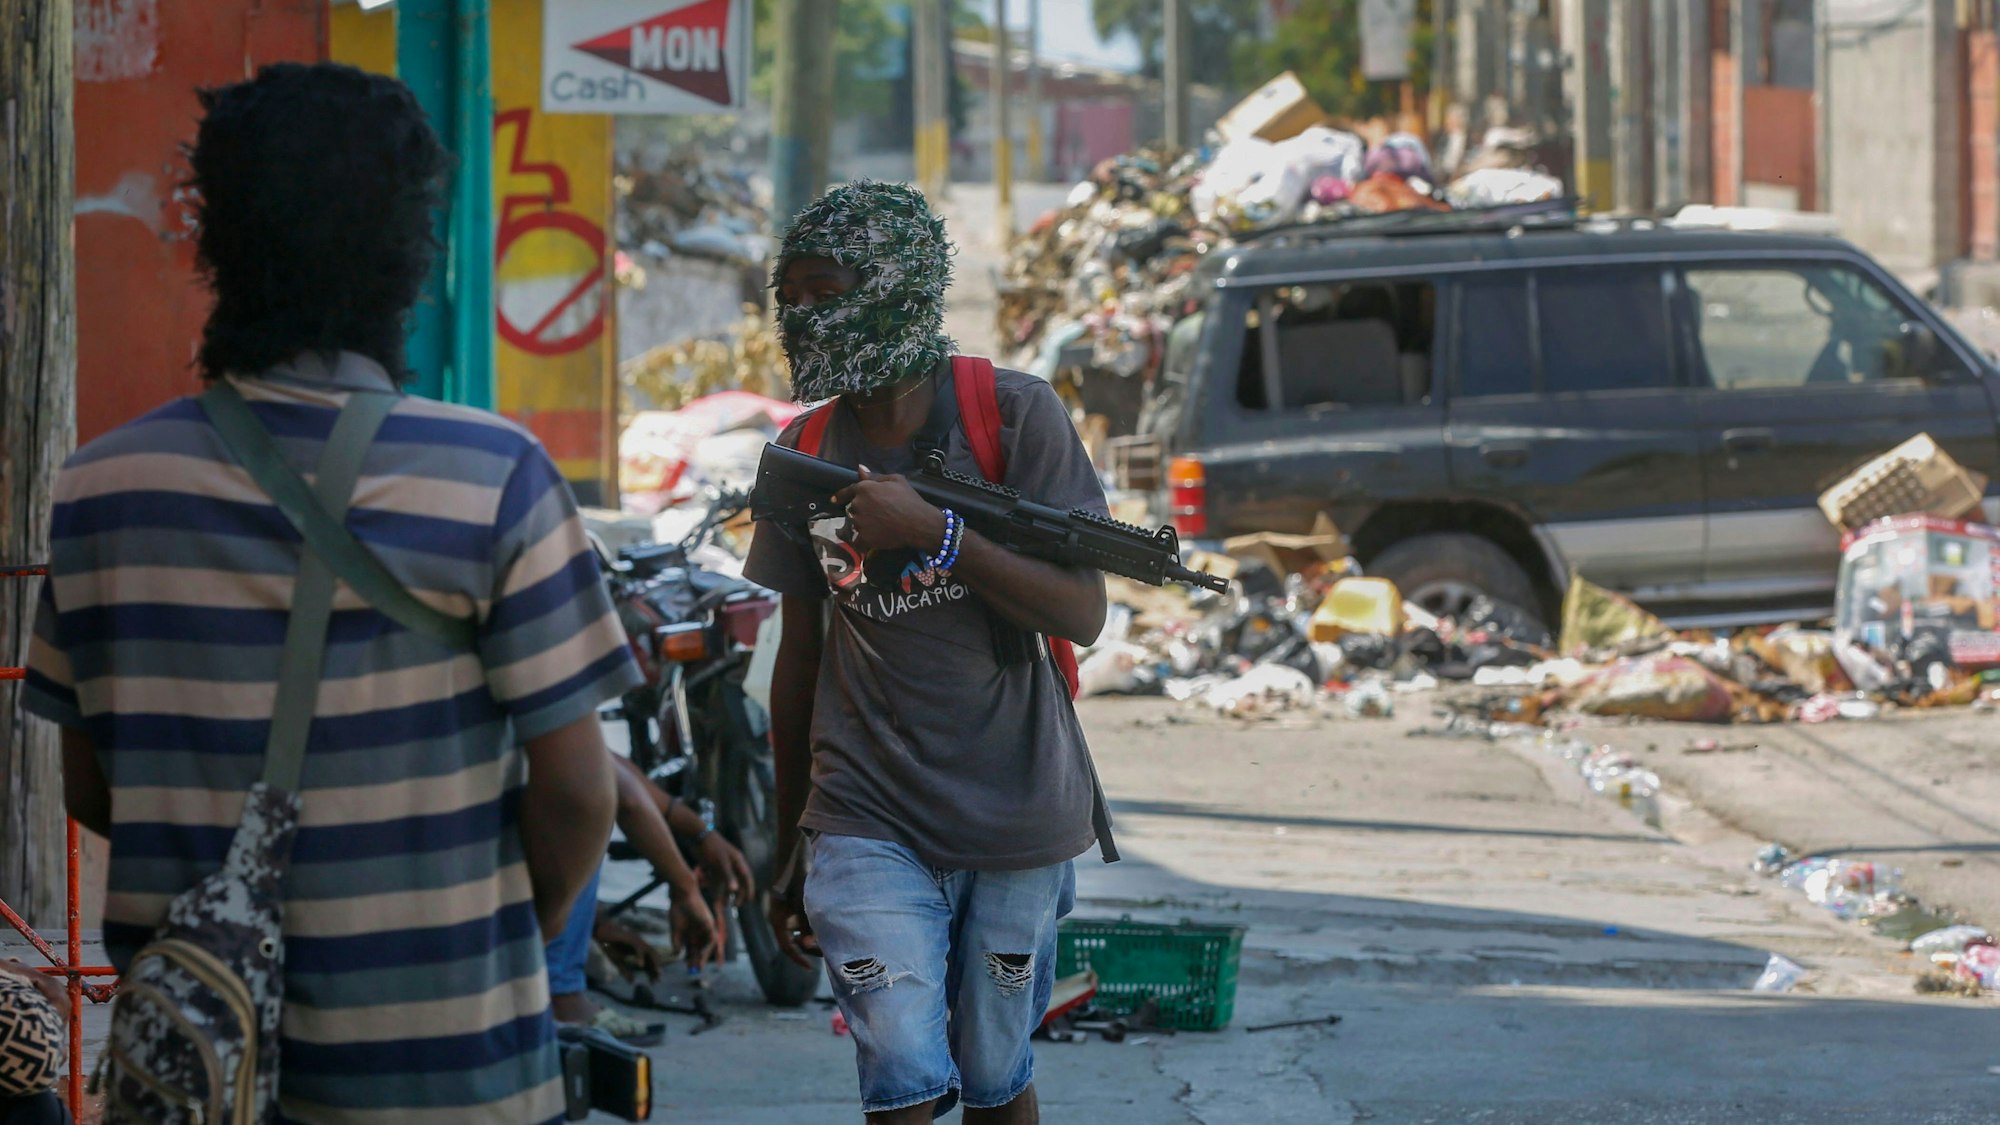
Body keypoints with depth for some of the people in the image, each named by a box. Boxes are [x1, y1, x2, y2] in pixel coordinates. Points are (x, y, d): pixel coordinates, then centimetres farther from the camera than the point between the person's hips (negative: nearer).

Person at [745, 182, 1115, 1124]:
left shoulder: (1015, 418, -6)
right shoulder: (804, 454, 4)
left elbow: (1082, 615, -12)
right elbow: (800, 658, 13)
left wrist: (935, 531, -25)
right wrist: (789, 852, 17)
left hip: (1015, 822, -1)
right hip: (870, 823, 1)